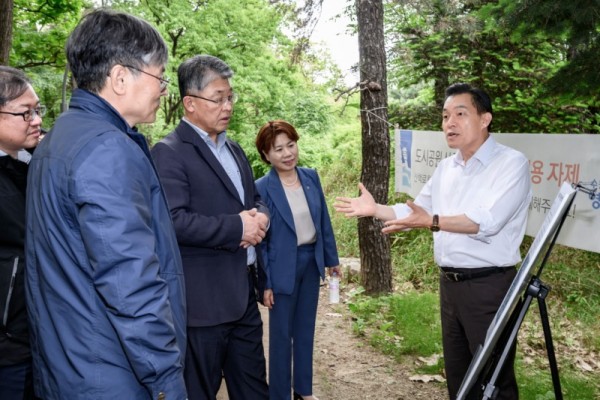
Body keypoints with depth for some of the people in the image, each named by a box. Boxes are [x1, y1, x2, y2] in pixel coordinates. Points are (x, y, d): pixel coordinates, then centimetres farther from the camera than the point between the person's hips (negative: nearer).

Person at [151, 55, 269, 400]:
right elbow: (172, 220, -24)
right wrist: (237, 228, -19)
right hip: (205, 296, -8)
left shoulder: (234, 149, 15)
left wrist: (260, 217, -4)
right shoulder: (169, 153, -13)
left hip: (245, 289, 8)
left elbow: (255, 199, 20)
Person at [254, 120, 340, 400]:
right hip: (283, 267, -5)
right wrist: (264, 283, -12)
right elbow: (258, 240, -11)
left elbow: (324, 221, 9)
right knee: (282, 334, 7)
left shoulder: (311, 177, 1)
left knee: (306, 329, 17)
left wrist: (332, 258, 11)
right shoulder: (261, 188, -14)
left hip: (311, 261, 5)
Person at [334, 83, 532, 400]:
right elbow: (416, 212, 19)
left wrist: (433, 222, -36)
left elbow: (487, 221, -26)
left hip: (489, 285, -7)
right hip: (449, 282, 8)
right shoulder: (445, 168, 13)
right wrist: (375, 209, 6)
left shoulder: (511, 163, -12)